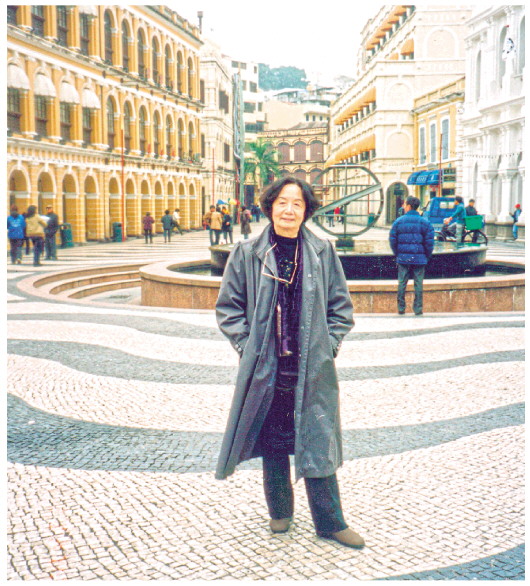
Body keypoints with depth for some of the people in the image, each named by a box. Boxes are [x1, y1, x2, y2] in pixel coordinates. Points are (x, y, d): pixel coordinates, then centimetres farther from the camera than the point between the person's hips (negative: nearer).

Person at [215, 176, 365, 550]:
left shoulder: (323, 253, 0)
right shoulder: (247, 253, -2)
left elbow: (341, 307, 8)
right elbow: (228, 307, 4)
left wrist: (328, 347, -1)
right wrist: (248, 346, -4)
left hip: (312, 368, 0)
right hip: (266, 366, 0)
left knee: (316, 442, 5)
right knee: (272, 442, 12)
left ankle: (330, 522, 17)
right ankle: (280, 512, 32)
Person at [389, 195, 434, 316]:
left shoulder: (398, 221, -1)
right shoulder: (425, 222, -1)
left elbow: (392, 240, 1)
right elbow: (430, 242, -3)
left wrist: (397, 254, 11)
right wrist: (427, 256, 8)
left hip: (403, 258, 0)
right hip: (419, 259, 0)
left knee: (401, 283, 7)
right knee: (418, 284, 5)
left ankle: (401, 308, 10)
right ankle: (418, 308, 5)